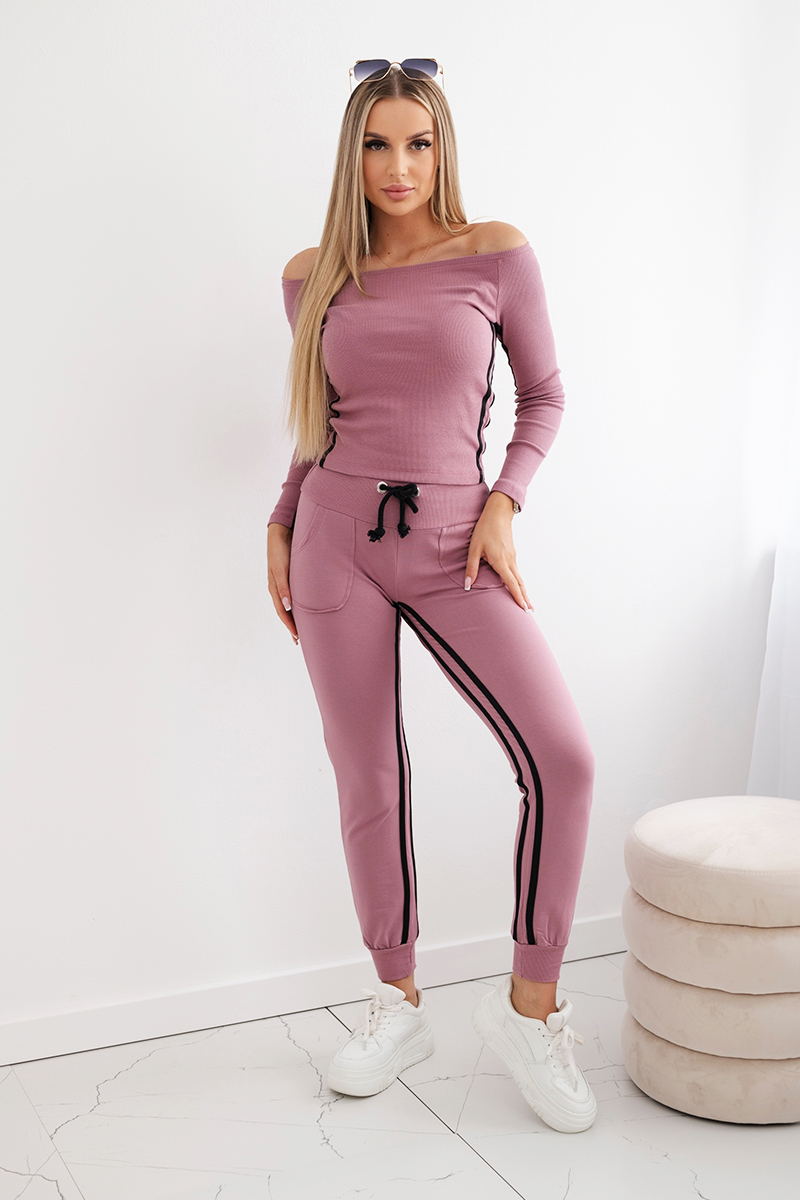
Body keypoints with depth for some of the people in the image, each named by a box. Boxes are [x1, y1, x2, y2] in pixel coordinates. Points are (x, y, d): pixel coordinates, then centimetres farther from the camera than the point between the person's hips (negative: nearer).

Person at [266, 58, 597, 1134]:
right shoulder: (312, 277, 7)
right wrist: (280, 527, 10)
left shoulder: (496, 254, 0)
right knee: (369, 782, 5)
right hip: (336, 539, 2)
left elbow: (543, 393, 7)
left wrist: (504, 504, -5)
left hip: (452, 543, -1)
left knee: (562, 756, -17)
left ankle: (531, 1005, 1)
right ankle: (397, 1006, 24)